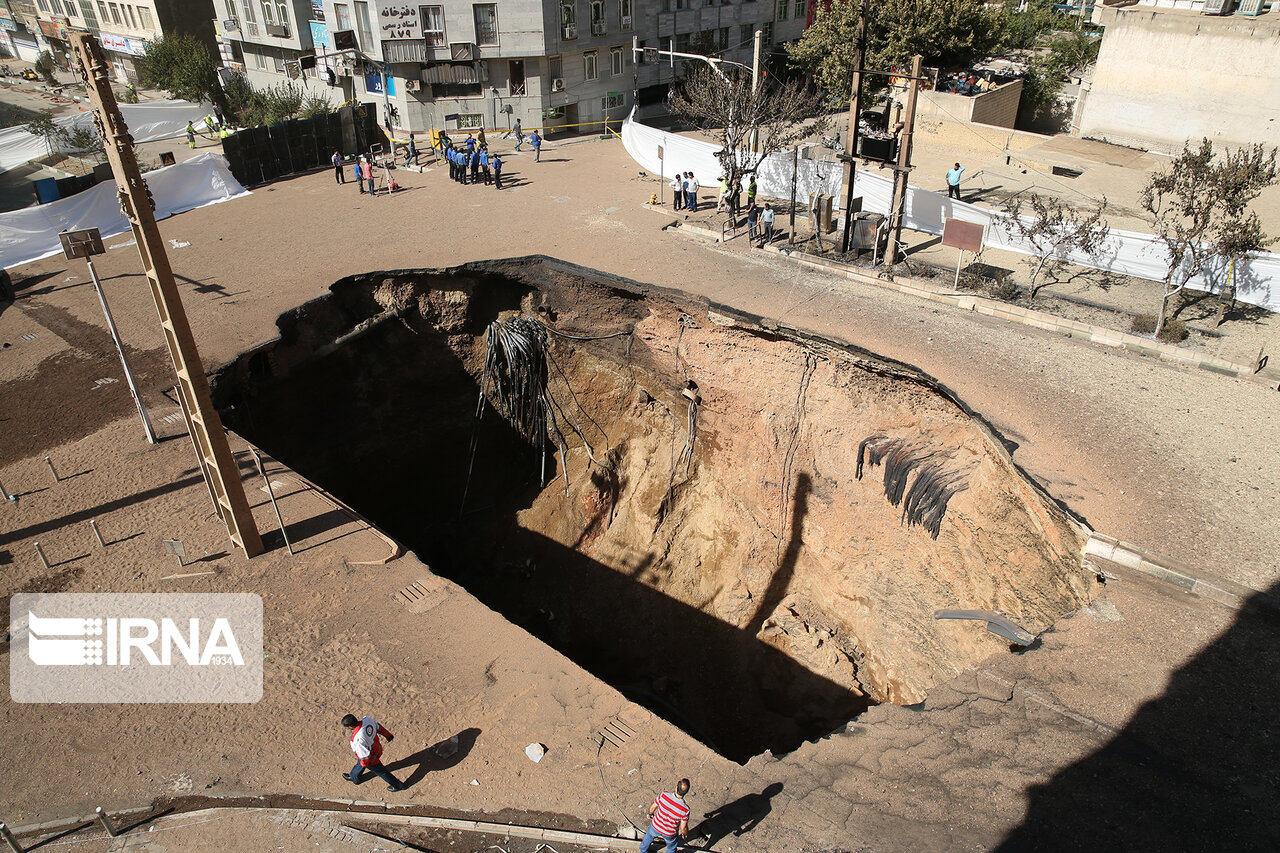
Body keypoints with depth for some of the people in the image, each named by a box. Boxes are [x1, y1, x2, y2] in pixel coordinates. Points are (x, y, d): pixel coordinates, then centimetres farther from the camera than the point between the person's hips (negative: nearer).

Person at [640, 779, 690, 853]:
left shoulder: (664, 795, -31)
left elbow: (653, 807, -12)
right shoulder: (685, 809, -35)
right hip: (669, 834, -1)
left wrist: (650, 814, 12)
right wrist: (685, 833, 5)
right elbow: (683, 828, -19)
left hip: (655, 827, 2)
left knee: (649, 837, 36)